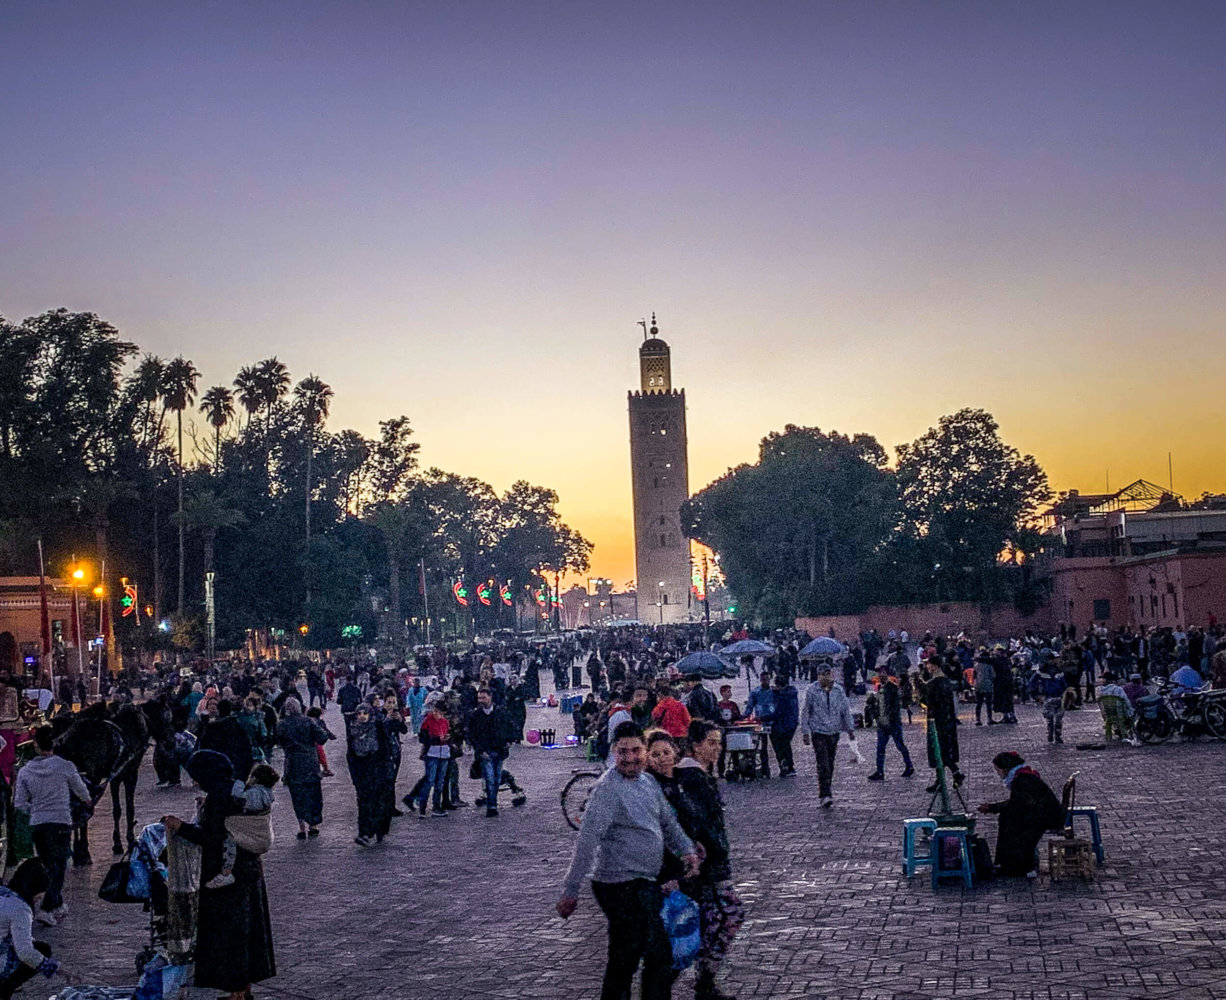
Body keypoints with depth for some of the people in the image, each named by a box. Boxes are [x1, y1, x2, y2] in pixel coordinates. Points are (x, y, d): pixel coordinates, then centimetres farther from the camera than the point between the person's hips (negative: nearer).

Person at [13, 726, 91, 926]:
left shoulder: (25, 771, 3)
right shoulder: (65, 766, -5)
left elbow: (19, 803, 3)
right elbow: (81, 790, 11)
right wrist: (87, 798, 35)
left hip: (36, 825, 4)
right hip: (60, 823, -4)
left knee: (49, 867, 17)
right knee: (58, 867, 1)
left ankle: (58, 907, 27)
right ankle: (47, 910, -12)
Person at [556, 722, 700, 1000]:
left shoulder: (648, 782, 10)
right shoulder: (608, 789, -17)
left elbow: (667, 821, 20)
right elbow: (587, 840, -23)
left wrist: (687, 850, 0)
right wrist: (571, 889, -27)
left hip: (646, 884, 9)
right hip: (622, 887, -9)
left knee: (660, 955, 18)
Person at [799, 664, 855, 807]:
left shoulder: (838, 691, 5)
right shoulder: (812, 691, -4)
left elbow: (846, 711, 13)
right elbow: (806, 712, 0)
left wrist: (850, 729, 8)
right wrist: (805, 732, -3)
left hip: (834, 733, 4)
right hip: (818, 732, -4)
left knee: (830, 765, 9)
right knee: (823, 765, -12)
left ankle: (827, 791, 22)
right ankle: (825, 795, -14)